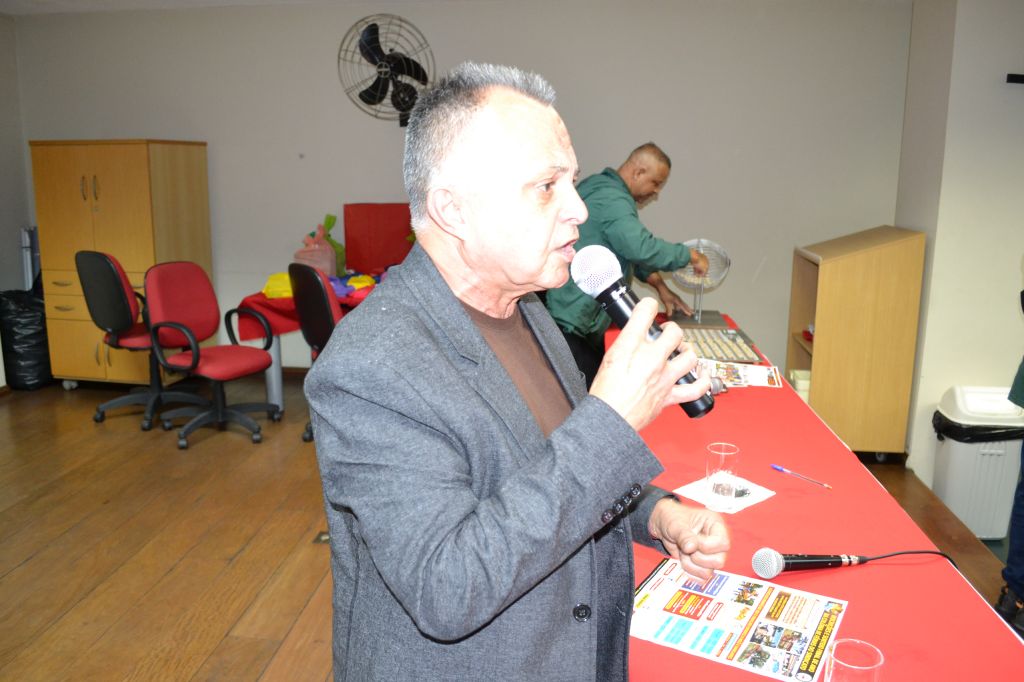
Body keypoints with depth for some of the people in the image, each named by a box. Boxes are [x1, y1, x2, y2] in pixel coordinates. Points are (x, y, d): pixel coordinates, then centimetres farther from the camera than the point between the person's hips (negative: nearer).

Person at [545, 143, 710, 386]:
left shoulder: (599, 185, 16)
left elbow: (630, 249, 25)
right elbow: (642, 249, -32)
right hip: (571, 322, -11)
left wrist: (660, 286, 19)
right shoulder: (612, 200, -18)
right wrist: (691, 255, -17)